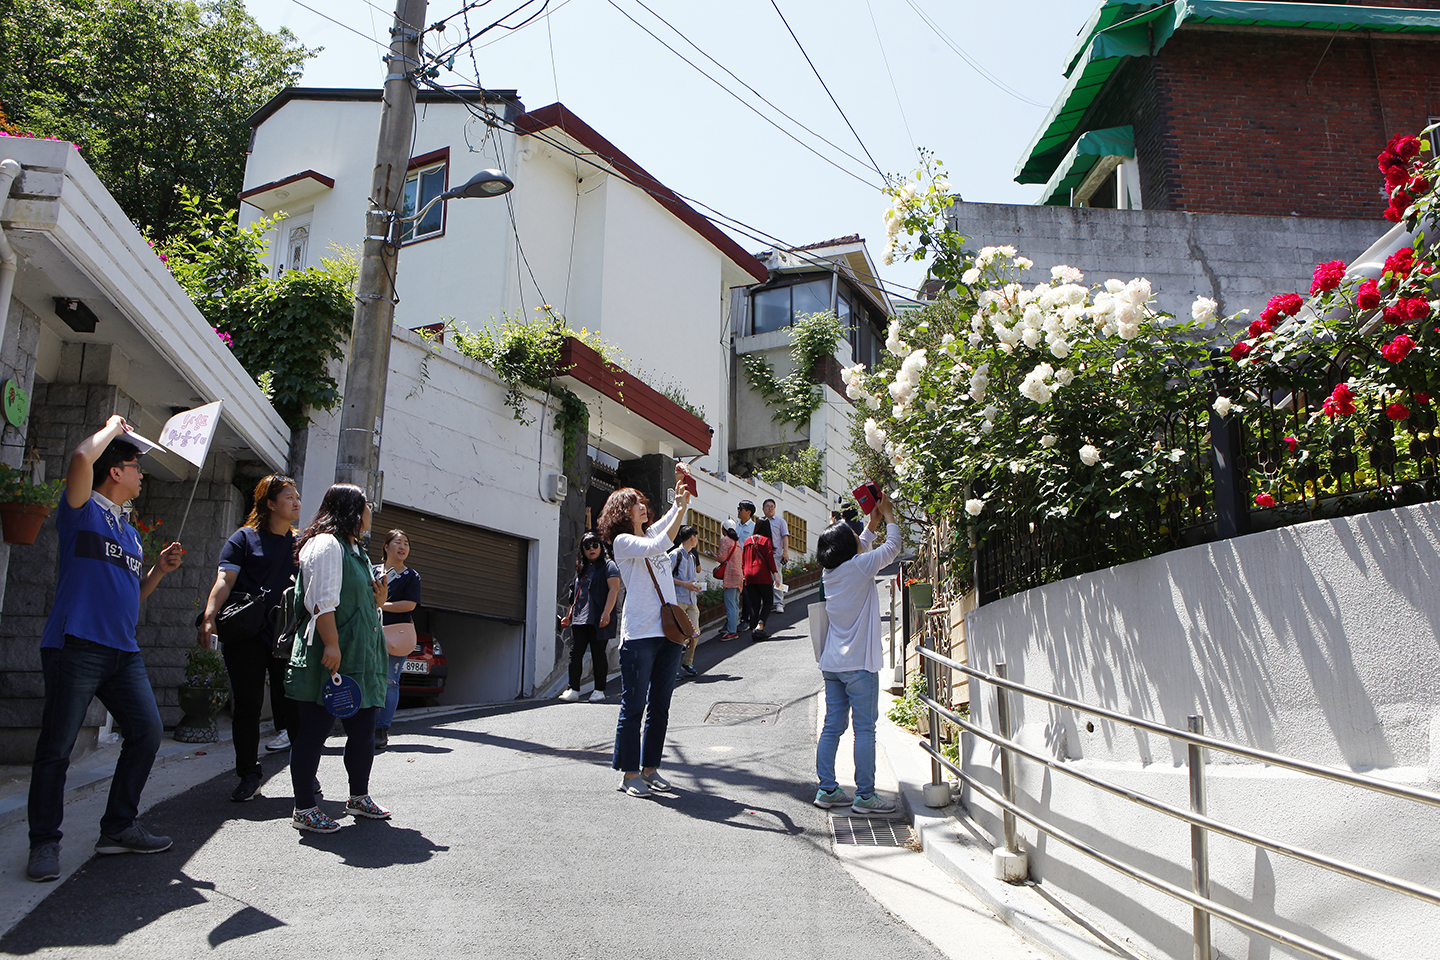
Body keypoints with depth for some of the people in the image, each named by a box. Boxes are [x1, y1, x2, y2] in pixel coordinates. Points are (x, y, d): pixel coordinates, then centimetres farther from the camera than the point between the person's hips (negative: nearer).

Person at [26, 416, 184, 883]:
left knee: (146, 732, 5)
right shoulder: (83, 508, 1)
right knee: (56, 747, -2)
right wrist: (113, 427, -4)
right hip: (76, 646, -8)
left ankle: (119, 827, 17)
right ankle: (44, 843, 9)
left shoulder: (129, 532, 23)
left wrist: (159, 570, 11)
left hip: (123, 650, 8)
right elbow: (82, 458, -21)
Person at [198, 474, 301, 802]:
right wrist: (209, 619, -18)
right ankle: (249, 777, 13)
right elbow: (225, 581, -5)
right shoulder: (244, 538, 4)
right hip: (246, 636, -2)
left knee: (295, 704, 2)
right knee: (247, 705, 2)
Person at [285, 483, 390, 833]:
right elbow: (323, 601, -18)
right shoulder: (327, 544, -9)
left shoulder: (353, 549, 22)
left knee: (364, 728, 13)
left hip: (359, 658, 10)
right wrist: (331, 645, -24)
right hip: (327, 659, -10)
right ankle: (304, 809, 7)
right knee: (314, 731, -1)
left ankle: (359, 797, 27)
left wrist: (377, 601, 12)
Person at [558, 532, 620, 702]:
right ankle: (573, 690, -1)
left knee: (598, 654, -1)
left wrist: (606, 613, -20)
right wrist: (569, 615, 23)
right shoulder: (582, 568, 22)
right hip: (579, 619, 6)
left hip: (597, 621, -6)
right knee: (575, 653, -2)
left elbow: (614, 589, -11)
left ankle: (599, 690, 7)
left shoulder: (608, 565, 1)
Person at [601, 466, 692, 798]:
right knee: (634, 706, -2)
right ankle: (629, 774, 6)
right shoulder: (622, 541, -4)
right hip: (639, 634, -7)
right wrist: (681, 510, -17)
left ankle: (650, 768, 20)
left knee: (660, 706, 10)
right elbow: (658, 546, -18)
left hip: (669, 631, 7)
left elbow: (673, 513, 20)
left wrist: (681, 487, 2)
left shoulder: (651, 532, 17)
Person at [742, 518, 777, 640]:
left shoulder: (747, 541, 14)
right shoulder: (765, 540, -2)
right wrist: (775, 574, -7)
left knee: (754, 604, 10)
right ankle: (760, 625, -13)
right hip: (763, 575, -4)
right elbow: (770, 558, -9)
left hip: (749, 576, 5)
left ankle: (756, 628, 5)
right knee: (767, 602, 5)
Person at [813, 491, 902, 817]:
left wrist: (872, 526, 31)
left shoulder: (829, 572, 8)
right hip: (859, 664, -7)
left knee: (832, 727, 10)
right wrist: (888, 515, 16)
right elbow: (893, 548, 2)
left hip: (832, 664, 7)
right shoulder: (860, 567, -11)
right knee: (865, 729, -1)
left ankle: (827, 790, 15)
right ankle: (865, 796, 2)